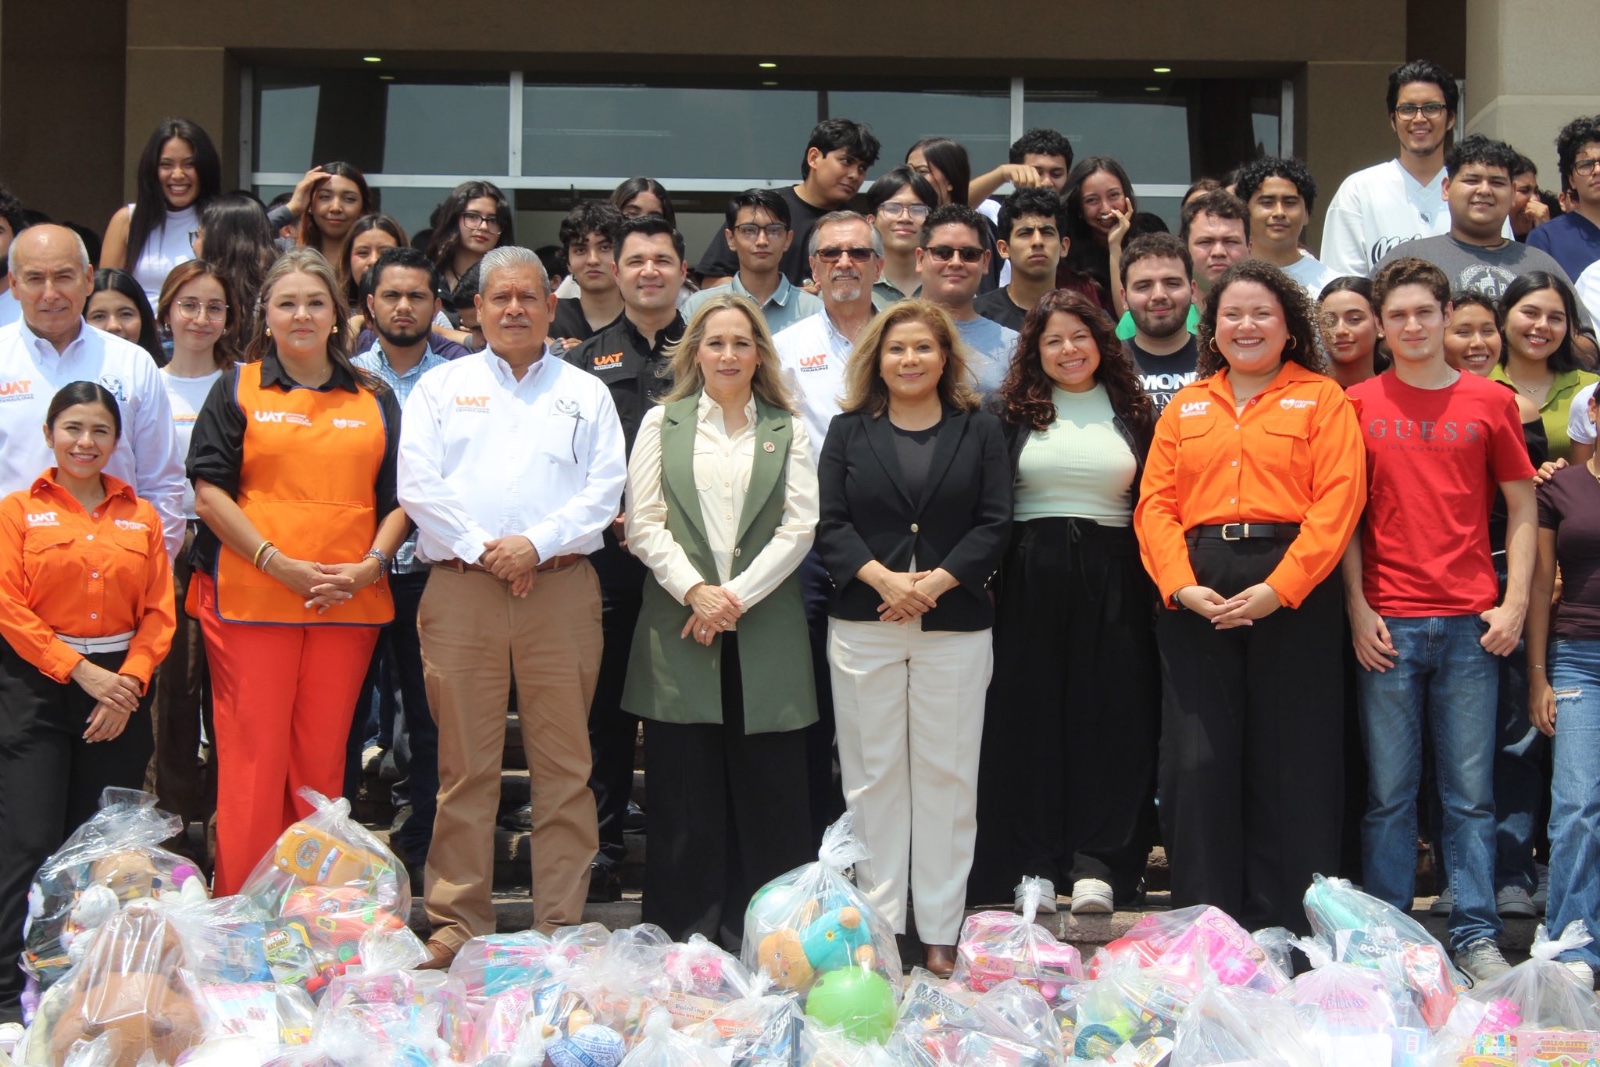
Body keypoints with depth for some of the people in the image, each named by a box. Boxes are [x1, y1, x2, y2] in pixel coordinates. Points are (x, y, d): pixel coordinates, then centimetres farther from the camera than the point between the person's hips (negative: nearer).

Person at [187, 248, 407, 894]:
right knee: (253, 753, -4)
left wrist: (370, 565, -6)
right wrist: (279, 563, -11)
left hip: (349, 602, 2)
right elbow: (210, 491, -1)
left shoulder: (374, 399, 14)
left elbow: (399, 496, 11)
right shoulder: (238, 389, 8)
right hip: (250, 597, -2)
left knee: (322, 760, 5)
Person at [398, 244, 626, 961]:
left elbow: (604, 490, 4)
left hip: (562, 589, 0)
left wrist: (536, 544, -9)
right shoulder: (441, 386, 15)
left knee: (564, 763, 0)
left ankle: (562, 922, 7)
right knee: (465, 764, 0)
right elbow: (418, 485, 3)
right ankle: (457, 921, 7)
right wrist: (482, 550, -8)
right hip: (460, 588, 0)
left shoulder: (586, 393, 15)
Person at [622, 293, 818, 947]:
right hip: (679, 627, 0)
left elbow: (799, 527, 2)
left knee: (767, 789, 0)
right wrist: (694, 591, -10)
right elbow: (644, 524, 3)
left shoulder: (788, 431, 12)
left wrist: (736, 595, -9)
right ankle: (684, 937, 9)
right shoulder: (662, 423, 12)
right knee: (685, 793, 1)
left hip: (765, 634, 0)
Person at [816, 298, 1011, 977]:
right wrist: (882, 578, -14)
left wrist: (936, 581, -13)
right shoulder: (849, 432, 10)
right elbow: (830, 524, 2)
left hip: (955, 626, 0)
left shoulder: (980, 431, 9)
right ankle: (877, 925, 10)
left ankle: (941, 932, 7)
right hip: (863, 624, 1)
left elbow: (994, 524, 1)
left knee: (946, 774, 1)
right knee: (873, 774, 3)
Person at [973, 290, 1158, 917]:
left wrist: (1159, 584, 0)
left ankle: (1098, 864, 6)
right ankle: (1034, 865, 9)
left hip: (1111, 582, 1)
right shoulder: (1011, 412, 6)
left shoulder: (1132, 412, 9)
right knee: (1029, 719, 2)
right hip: (1030, 577, 0)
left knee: (1108, 721, 0)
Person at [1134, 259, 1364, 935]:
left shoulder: (1322, 400, 5)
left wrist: (1277, 588, -16)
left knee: (1291, 765, 0)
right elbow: (1156, 504, 8)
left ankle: (1286, 930, 9)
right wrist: (1181, 585, -9)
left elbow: (1337, 503, -6)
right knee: (1197, 759, 3)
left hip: (1292, 592, -3)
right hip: (1196, 598, 3)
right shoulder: (1185, 408, 17)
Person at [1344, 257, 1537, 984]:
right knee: (1388, 791, 4)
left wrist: (1515, 603, -1)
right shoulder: (1357, 405, 6)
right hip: (1387, 623, 0)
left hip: (1469, 622, 0)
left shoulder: (1490, 402, 7)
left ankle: (1476, 937, 11)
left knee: (1471, 791, 4)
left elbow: (1521, 507, 9)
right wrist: (1357, 609, -3)